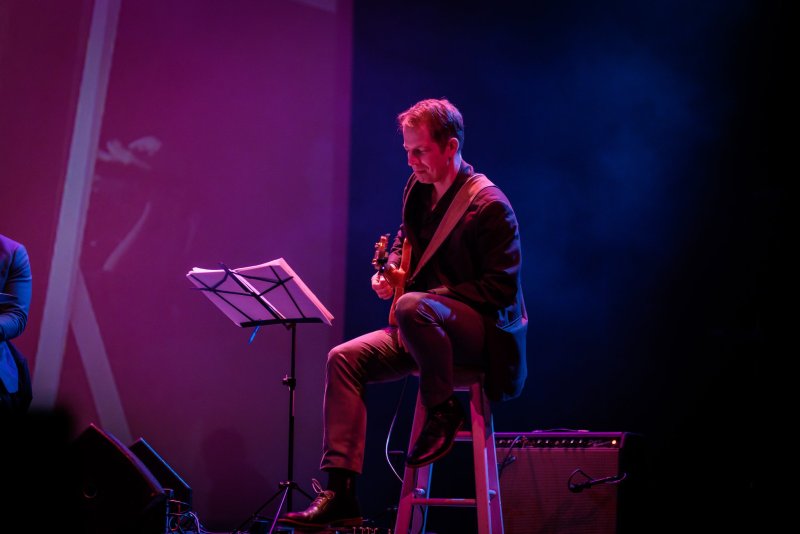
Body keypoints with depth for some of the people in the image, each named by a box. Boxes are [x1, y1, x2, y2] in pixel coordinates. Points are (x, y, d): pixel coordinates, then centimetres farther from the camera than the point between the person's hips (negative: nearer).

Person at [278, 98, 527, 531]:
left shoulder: (490, 206, -16)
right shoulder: (418, 187, 8)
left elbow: (503, 288, -19)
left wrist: (432, 294, -21)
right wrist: (390, 272, 5)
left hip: (483, 331, -8)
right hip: (425, 330, 8)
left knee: (413, 307, -38)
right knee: (344, 359, -10)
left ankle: (443, 409, -14)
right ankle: (339, 492, -14)